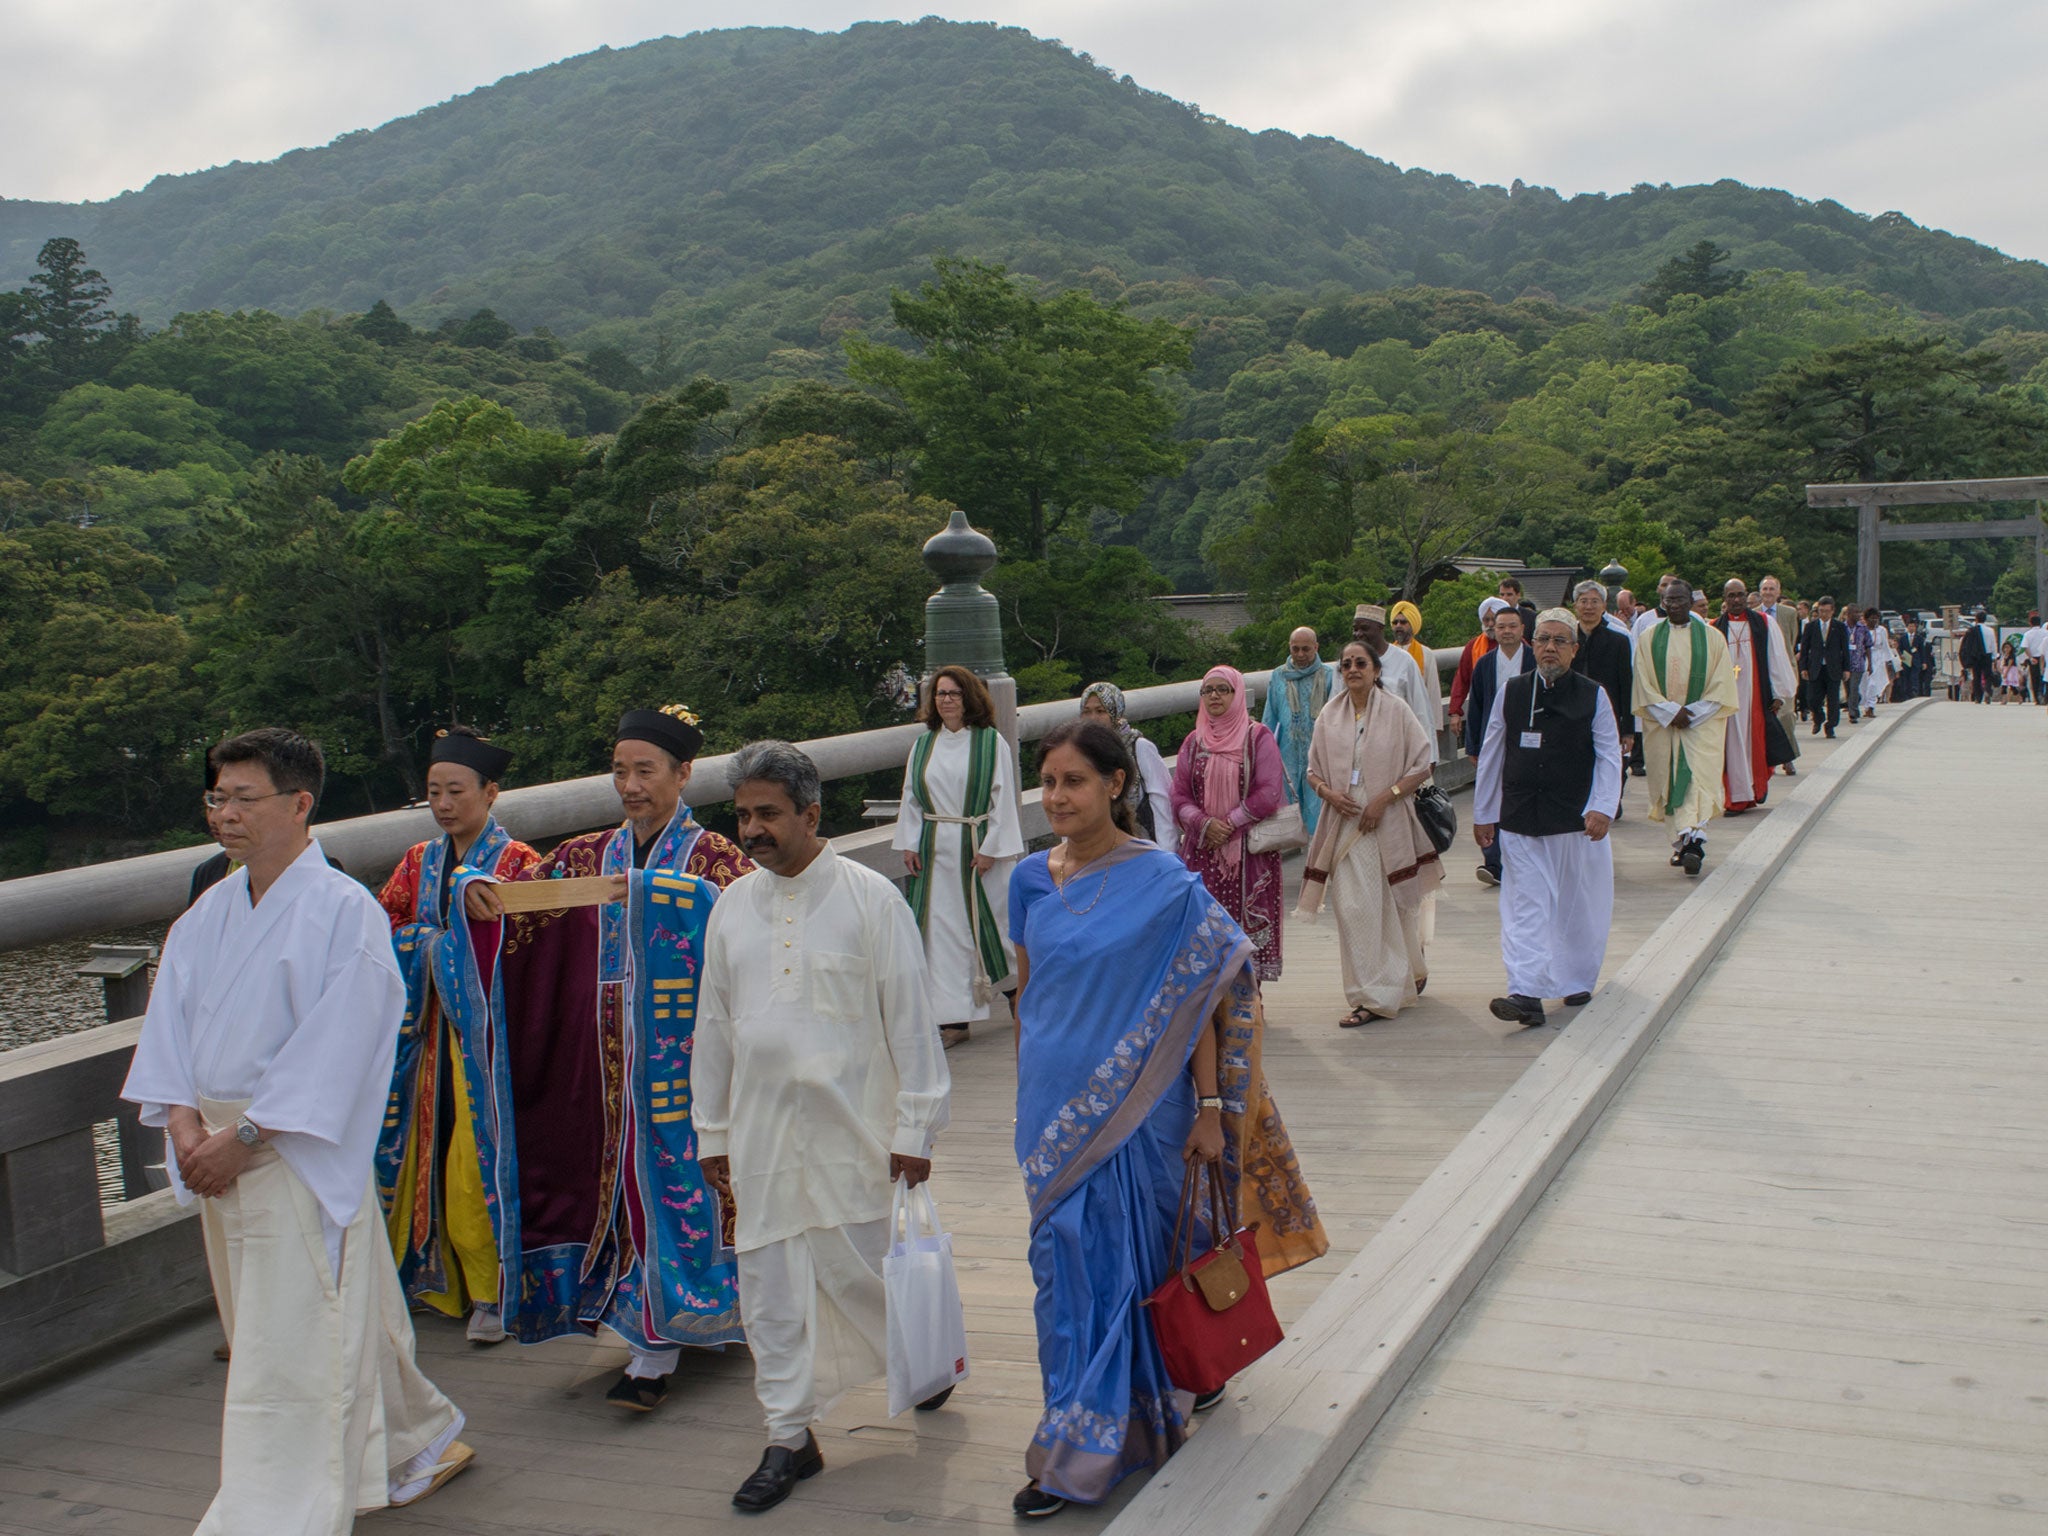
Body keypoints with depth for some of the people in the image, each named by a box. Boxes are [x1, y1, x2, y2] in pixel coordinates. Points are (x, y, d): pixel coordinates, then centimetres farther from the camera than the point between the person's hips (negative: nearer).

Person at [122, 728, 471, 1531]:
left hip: (300, 1155, -7)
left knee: (290, 1343, -4)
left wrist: (243, 1137, -17)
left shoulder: (345, 913, -13)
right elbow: (171, 1020, 8)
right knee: (341, 1320, 17)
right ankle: (417, 1440, 36)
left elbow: (332, 1050, -17)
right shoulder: (208, 913, 8)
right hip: (219, 1151, 7)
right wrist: (183, 1121, -7)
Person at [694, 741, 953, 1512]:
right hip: (761, 1130, 4)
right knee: (769, 1283, 6)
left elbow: (909, 1019, -6)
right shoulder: (732, 906, 5)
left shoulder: (870, 898, -7)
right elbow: (713, 1025, 12)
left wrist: (914, 1126, -7)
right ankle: (789, 1437, 21)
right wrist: (712, 1132, 13)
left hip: (850, 1126, -4)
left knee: (861, 1269, 5)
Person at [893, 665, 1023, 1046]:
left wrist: (990, 848, -11)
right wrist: (909, 844, 2)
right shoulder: (922, 744, 9)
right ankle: (954, 1018, 2)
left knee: (992, 921, 6)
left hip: (980, 847, -3)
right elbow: (910, 798, 12)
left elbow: (1003, 798, -5)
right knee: (943, 929, -1)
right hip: (935, 851, 3)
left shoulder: (991, 742, -3)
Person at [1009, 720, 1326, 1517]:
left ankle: (1082, 1450, 16)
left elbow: (1197, 1001, -8)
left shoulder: (1162, 882, -10)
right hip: (1055, 1102, 4)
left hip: (1134, 1105, -4)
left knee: (1120, 1258, 2)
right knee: (1066, 1262, 10)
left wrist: (1209, 1108, -9)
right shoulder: (1031, 880, 3)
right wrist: (1028, 1095, 15)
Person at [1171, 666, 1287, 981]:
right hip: (1203, 851, 3)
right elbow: (1180, 797, 7)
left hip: (1249, 850, -3)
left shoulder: (1257, 737, -1)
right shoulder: (1194, 742, 10)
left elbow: (1269, 793, -8)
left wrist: (1229, 824, -12)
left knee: (1249, 923, -3)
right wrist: (1204, 824, -11)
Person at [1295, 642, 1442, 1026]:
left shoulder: (1396, 711, -3)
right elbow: (1314, 771, 13)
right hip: (1345, 823, 2)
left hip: (1389, 822, -2)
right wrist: (1328, 792, -9)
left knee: (1396, 906, 8)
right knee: (1353, 909, -5)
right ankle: (1371, 998, 3)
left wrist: (1385, 798, -13)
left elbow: (1421, 767, -3)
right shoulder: (1330, 715, 5)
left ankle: (1413, 972, 35)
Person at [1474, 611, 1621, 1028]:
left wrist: (1601, 808, -13)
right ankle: (1526, 995, -12)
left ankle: (1578, 982, 29)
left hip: (1577, 822, 0)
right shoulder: (1511, 693, 6)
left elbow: (1609, 756, 0)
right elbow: (1491, 756, 10)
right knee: (1525, 908, -7)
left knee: (1578, 907, 11)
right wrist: (1483, 814, 10)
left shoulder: (1593, 695, 2)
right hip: (1521, 822, 0)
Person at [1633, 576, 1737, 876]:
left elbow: (1721, 686, 0)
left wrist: (1692, 714, -11)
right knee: (1670, 782, 2)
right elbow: (1644, 685, 1)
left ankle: (1694, 842, -24)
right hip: (1661, 723, 2)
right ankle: (1681, 843, 11)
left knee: (1698, 778, -15)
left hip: (1703, 722, -2)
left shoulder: (1712, 637, 4)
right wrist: (1671, 712, -12)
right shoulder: (1649, 639, 7)